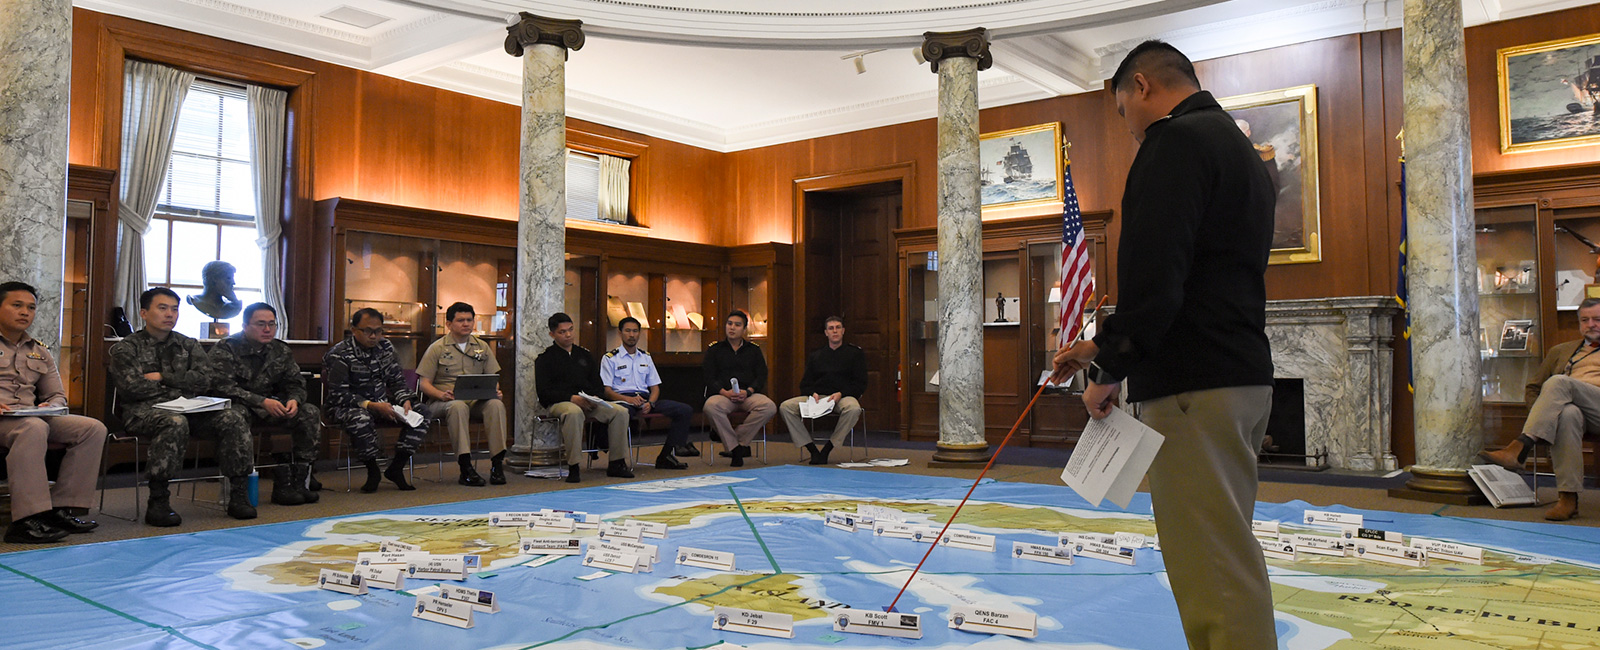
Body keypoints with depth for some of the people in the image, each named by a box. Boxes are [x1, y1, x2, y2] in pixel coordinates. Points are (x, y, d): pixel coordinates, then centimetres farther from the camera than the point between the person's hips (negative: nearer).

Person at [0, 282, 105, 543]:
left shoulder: (40, 352, 24)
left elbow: (58, 395, 24)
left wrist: (50, 406, -2)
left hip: (32, 417, 6)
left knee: (93, 428, -16)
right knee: (34, 427, -39)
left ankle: (62, 507, -18)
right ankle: (26, 519, -43)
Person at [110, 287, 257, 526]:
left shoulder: (189, 345, 19)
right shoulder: (126, 348, 8)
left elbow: (207, 381, 4)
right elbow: (131, 387, -8)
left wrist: (164, 377, -3)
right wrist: (182, 386, -3)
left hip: (187, 409, 4)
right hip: (144, 410, -4)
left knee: (232, 418, -22)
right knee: (175, 423, -38)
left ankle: (239, 495, -22)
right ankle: (157, 502, -32)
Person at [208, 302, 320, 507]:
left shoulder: (282, 351, 9)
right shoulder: (224, 350, -7)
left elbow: (295, 383, 11)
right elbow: (224, 387, -19)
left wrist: (294, 400, -15)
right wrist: (263, 402, -28)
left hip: (270, 405, 5)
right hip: (236, 405, -5)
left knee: (310, 412, -15)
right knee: (236, 414, -39)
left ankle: (299, 480, -18)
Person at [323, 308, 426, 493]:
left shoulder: (386, 347, 6)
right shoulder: (339, 355, -13)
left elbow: (397, 380, 11)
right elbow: (338, 395, -18)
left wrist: (405, 400, -10)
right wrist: (371, 405, -29)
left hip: (382, 404, 6)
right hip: (347, 407, -6)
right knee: (361, 419, -41)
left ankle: (396, 468, -5)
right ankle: (373, 472, -16)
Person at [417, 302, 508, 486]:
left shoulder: (482, 347, 17)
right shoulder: (437, 348, 7)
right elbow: (424, 383, 3)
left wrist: (496, 391, -7)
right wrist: (441, 394, -18)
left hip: (476, 400, 3)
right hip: (442, 402, -3)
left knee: (496, 404, -31)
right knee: (458, 406, -39)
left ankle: (497, 463, -30)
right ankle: (466, 467, -40)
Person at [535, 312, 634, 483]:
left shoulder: (584, 354, 20)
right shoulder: (545, 358, 4)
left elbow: (598, 384, 19)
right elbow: (543, 392, -7)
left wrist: (595, 397, -5)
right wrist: (572, 398, -18)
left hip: (588, 403, 5)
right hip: (559, 403, -5)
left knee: (620, 412, -17)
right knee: (574, 413, -41)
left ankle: (616, 464, -10)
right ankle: (573, 467, -34)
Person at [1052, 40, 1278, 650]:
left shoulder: (1175, 141, -8)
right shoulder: (1239, 149, 24)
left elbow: (1152, 274, -20)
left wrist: (1112, 368, -11)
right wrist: (1106, 347, 26)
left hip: (1194, 389, -10)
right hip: (1244, 376, 10)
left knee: (1214, 568, -7)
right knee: (1225, 554, 17)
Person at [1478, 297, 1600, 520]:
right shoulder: (1560, 351, 32)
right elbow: (1533, 388, 27)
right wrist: (1538, 416, 6)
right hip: (1570, 403, 2)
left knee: (1558, 382, -32)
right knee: (1568, 414, -38)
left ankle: (1519, 449, -45)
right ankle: (1567, 498, -44)